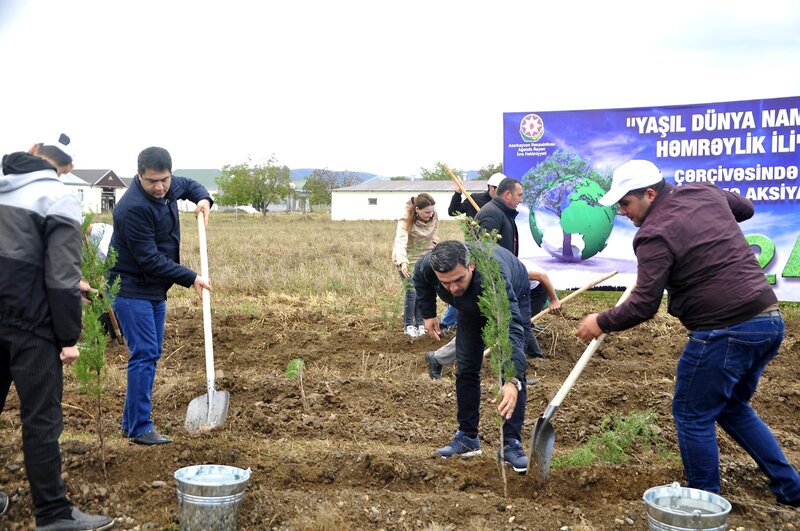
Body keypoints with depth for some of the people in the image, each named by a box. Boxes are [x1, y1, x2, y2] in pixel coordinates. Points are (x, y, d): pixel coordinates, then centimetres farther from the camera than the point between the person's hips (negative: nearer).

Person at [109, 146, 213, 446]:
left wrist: (204, 199, 1)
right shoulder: (133, 208, -26)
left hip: (155, 289, 9)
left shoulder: (169, 186, -1)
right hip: (131, 289, -9)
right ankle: (140, 429, -4)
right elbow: (150, 260, -25)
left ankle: (131, 421, 22)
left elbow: (189, 185, 24)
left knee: (151, 354, 12)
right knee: (145, 354, -11)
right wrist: (191, 279, -22)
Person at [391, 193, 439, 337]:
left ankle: (420, 324, 11)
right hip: (407, 259, -4)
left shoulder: (433, 216, -11)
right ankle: (408, 326, 3)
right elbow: (400, 242, -42)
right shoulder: (406, 221, -27)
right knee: (411, 291, -10)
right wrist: (402, 262, -56)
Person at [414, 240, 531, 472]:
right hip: (471, 305, 5)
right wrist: (428, 313, -6)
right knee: (466, 369, 2)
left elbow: (511, 328, -58)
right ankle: (467, 437, 15)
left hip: (513, 298, -4)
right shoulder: (428, 265, -34)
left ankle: (511, 443, -7)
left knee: (513, 372, -15)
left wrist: (513, 381, -69)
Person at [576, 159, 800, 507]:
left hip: (725, 332, -9)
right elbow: (745, 208, 32)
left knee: (693, 415, 7)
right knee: (733, 408, 25)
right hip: (769, 320, 9)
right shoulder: (706, 193, 10)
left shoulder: (656, 235, -14)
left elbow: (643, 306, -15)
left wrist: (601, 323, 0)